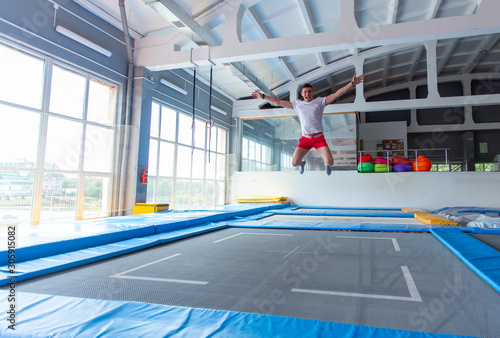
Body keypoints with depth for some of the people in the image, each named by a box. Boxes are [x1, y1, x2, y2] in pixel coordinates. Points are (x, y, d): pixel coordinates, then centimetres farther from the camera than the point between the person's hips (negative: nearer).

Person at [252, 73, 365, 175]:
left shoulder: (320, 101, 4)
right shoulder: (297, 104, 9)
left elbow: (337, 94, -5)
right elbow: (278, 102, 14)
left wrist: (352, 83, -15)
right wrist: (263, 96, 14)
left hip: (319, 138, -1)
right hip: (305, 139, 2)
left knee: (330, 161, -16)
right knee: (294, 163, -9)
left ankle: (326, 164, 27)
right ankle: (302, 163, 32)